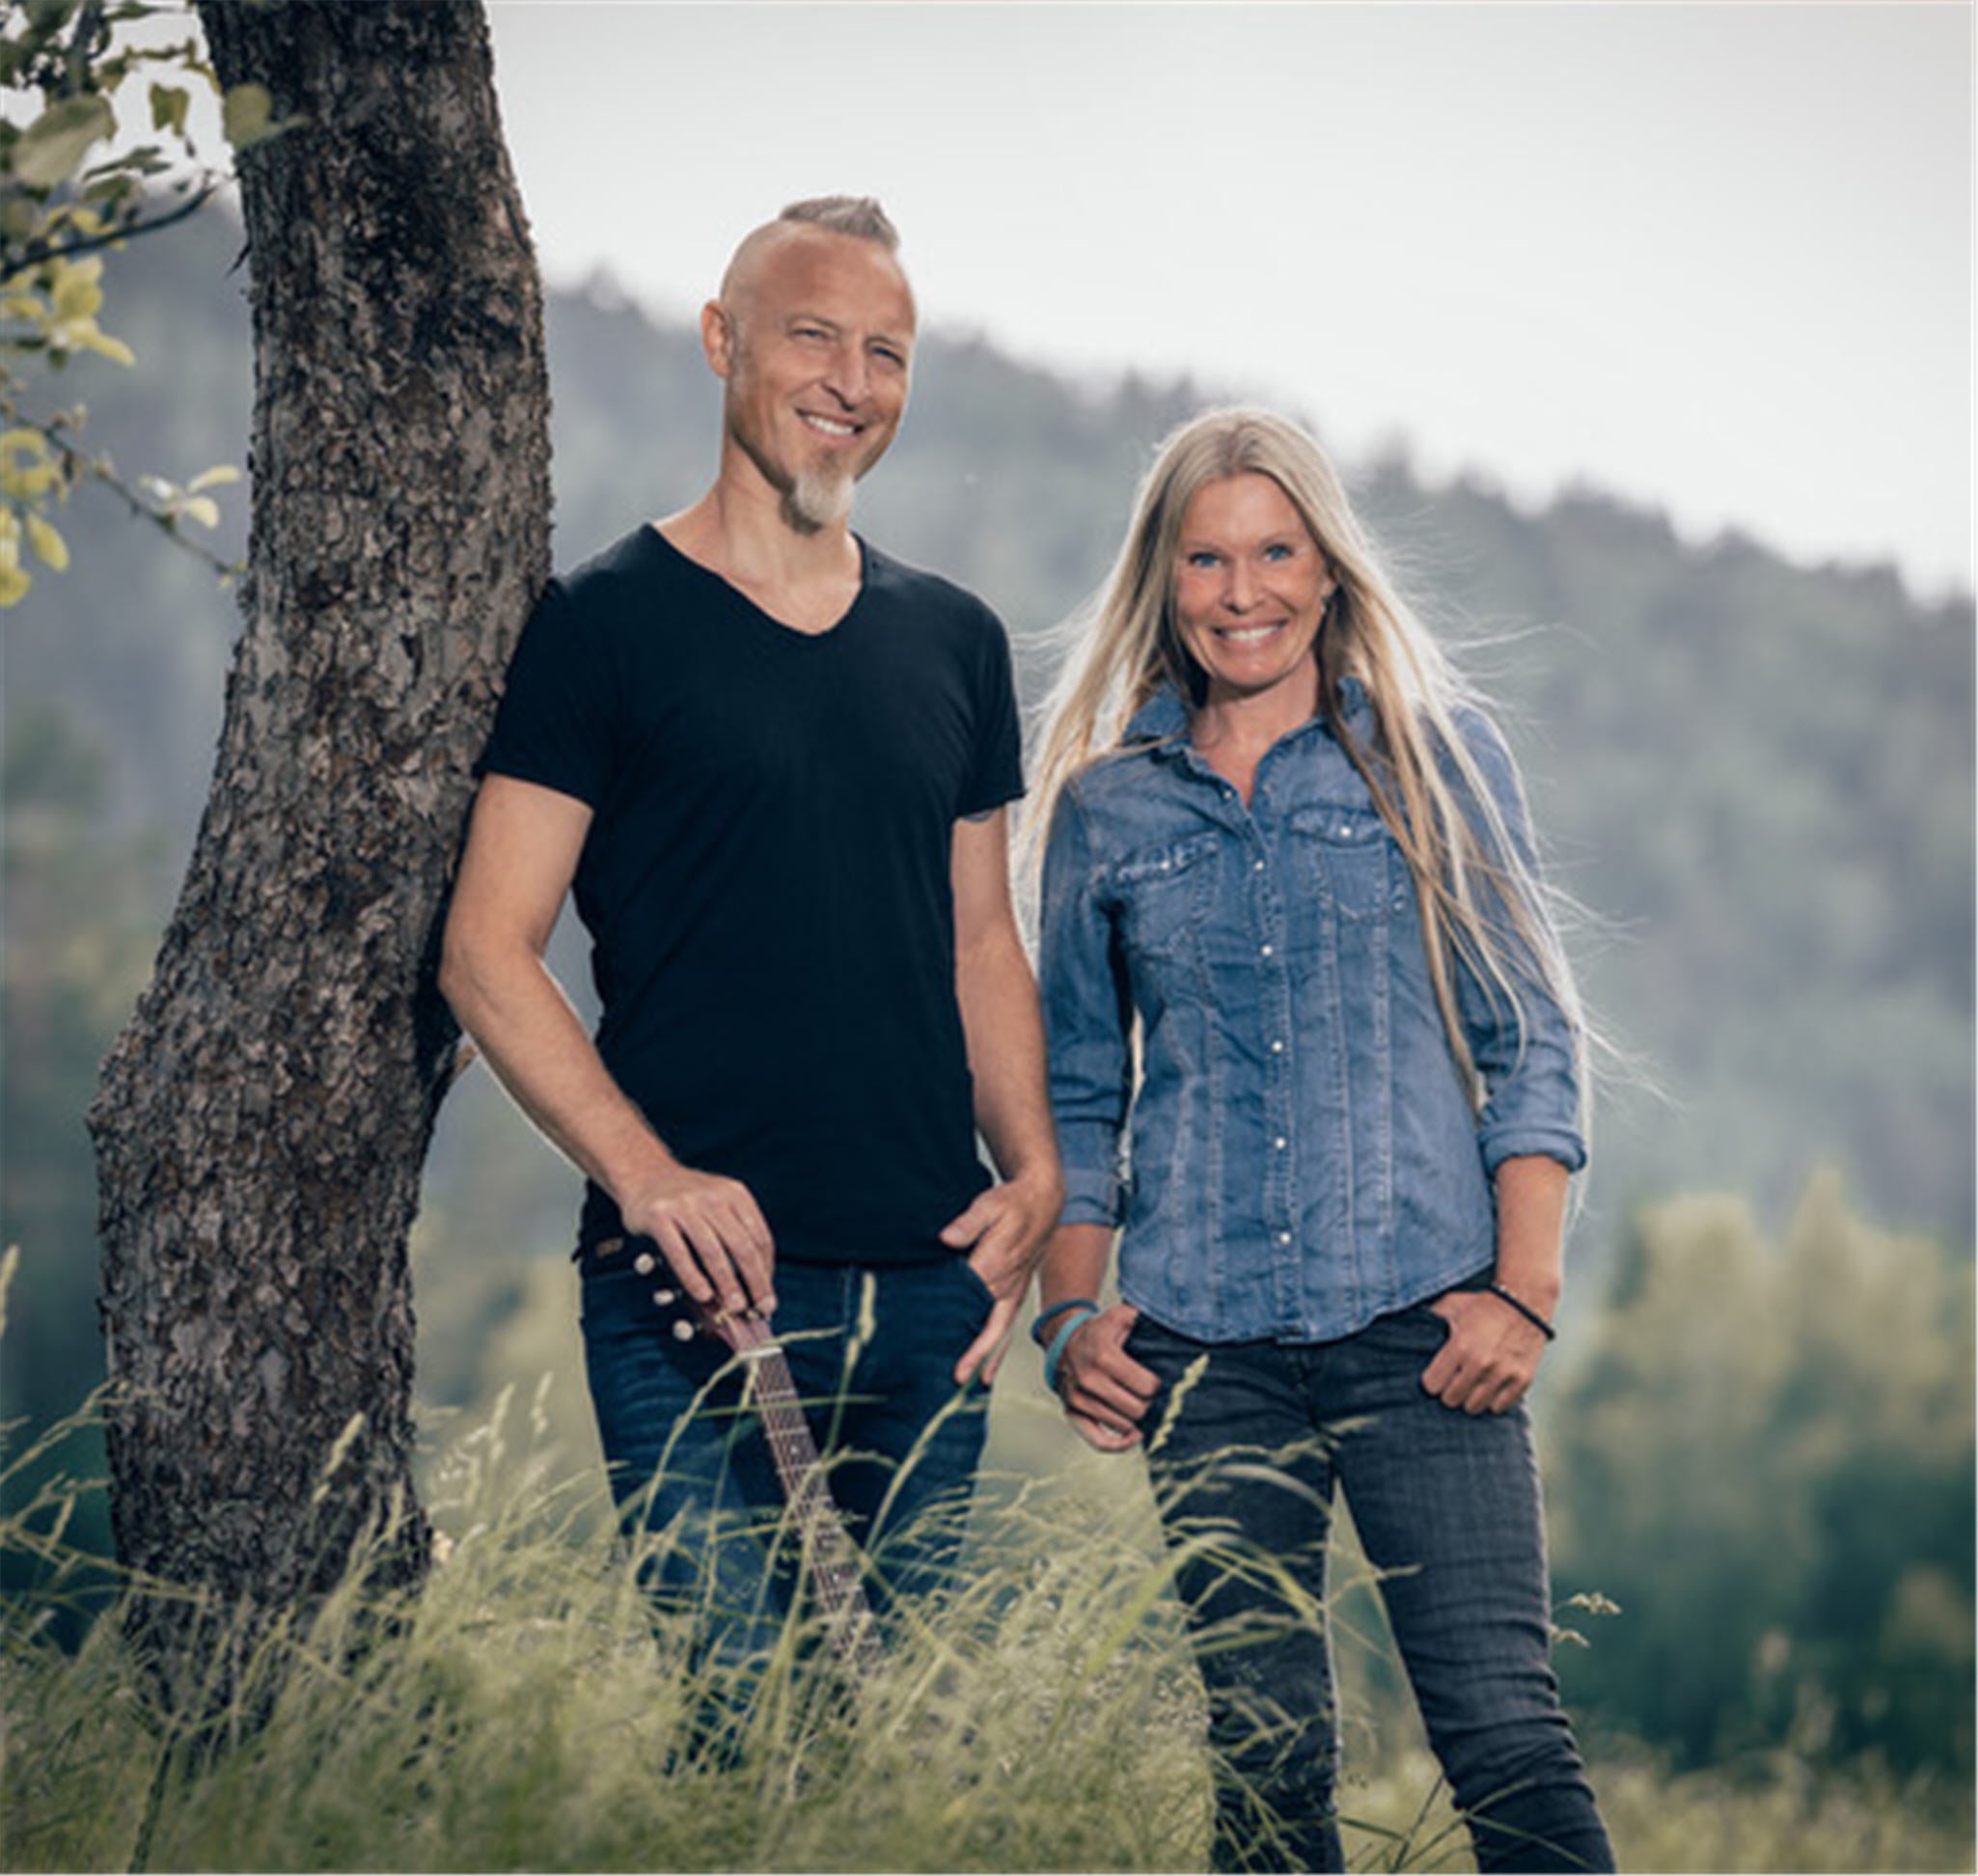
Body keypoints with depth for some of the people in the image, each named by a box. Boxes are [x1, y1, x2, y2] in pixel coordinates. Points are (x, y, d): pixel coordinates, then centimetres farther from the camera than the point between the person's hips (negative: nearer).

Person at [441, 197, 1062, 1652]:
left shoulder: (956, 642, 15)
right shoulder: (608, 621, -1)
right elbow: (489, 953, -5)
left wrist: (1035, 1171, 4)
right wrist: (645, 1175, -18)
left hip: (930, 1290, 5)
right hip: (702, 1295, -5)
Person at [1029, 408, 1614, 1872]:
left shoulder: (1437, 759, 7)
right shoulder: (1106, 805, 11)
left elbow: (1532, 1039, 5)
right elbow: (1078, 1092, 16)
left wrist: (1524, 1290, -5)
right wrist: (1069, 1312, 4)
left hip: (1423, 1325, -2)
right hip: (1204, 1350, 2)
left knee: (1505, 1730, -10)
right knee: (1264, 1757, 3)